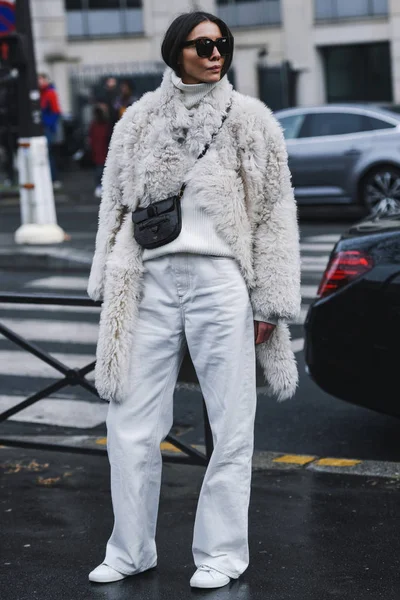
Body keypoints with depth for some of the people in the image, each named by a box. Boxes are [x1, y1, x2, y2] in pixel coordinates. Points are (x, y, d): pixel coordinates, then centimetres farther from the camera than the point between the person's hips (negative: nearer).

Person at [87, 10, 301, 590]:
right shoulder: (139, 122, 10)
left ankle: (221, 553, 15)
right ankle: (130, 550, 20)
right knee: (130, 424, 5)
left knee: (232, 427, 1)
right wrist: (109, 290, 11)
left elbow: (277, 213, 2)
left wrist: (269, 302, -4)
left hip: (222, 282, -2)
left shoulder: (250, 120, 4)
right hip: (153, 282, 3)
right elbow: (114, 206, 16)